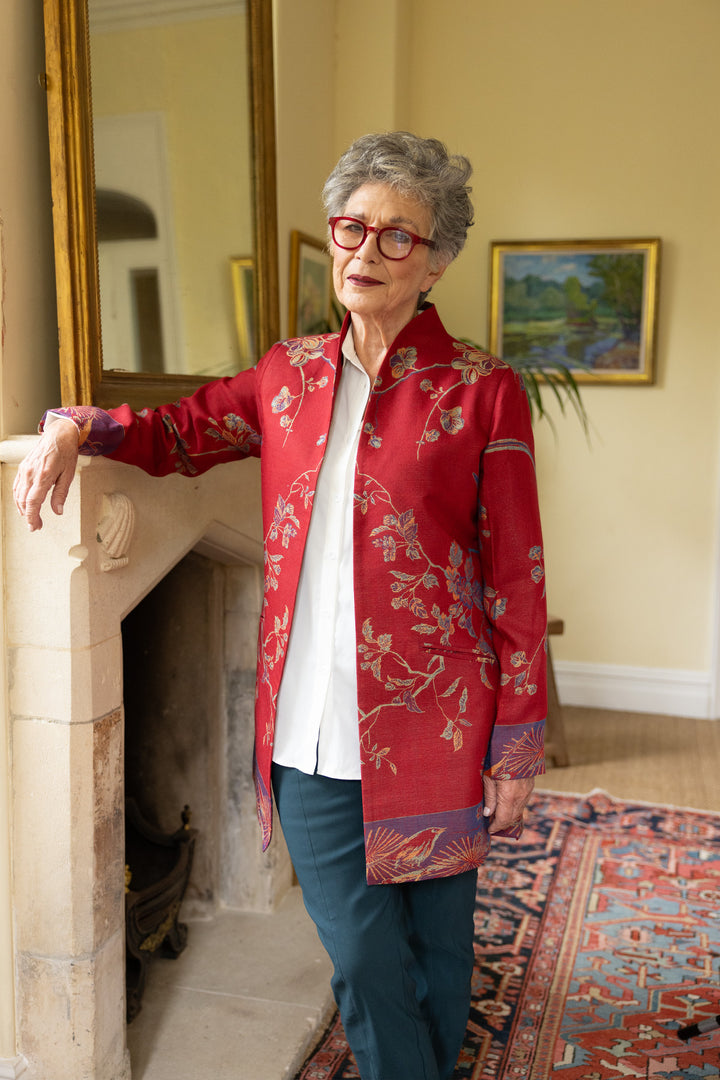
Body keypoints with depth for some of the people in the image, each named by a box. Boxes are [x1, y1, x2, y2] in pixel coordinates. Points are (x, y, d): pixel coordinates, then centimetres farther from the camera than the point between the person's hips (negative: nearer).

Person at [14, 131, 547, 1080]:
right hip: (310, 734, 3)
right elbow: (177, 433, 19)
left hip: (430, 732, -3)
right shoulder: (289, 376, 6)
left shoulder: (481, 391, -7)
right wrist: (76, 425, -1)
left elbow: (516, 578, -7)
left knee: (434, 945, 16)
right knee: (360, 954, 13)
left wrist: (518, 745, -6)